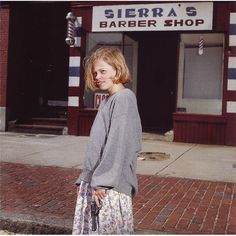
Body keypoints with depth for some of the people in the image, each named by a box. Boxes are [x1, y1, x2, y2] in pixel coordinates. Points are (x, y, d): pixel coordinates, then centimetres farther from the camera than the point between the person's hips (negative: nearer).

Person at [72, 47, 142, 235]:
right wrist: (87, 178, 17)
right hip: (93, 182, 8)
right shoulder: (108, 101, 16)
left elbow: (118, 144, -18)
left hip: (110, 186, -8)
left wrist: (101, 182, -19)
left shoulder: (124, 97, -11)